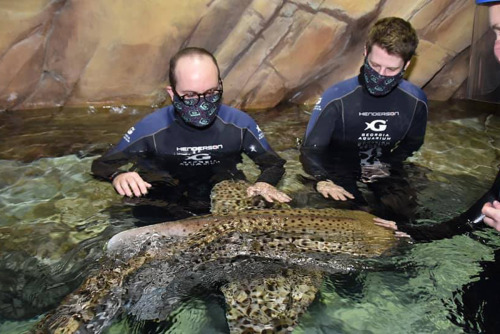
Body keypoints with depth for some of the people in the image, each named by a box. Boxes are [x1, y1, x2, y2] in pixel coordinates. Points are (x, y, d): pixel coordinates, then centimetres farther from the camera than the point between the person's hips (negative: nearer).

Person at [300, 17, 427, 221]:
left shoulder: (416, 101, -12)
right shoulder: (337, 97, -25)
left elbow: (413, 142, 10)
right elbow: (311, 149, -20)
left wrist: (388, 164, -8)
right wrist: (323, 180, -39)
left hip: (382, 167, 4)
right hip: (339, 168, -3)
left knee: (407, 210, -17)